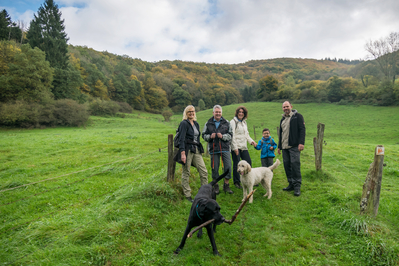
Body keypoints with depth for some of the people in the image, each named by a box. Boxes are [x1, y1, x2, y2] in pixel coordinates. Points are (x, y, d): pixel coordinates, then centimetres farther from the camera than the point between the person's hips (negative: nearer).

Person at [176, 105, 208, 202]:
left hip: (196, 150, 7)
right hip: (187, 150, -7)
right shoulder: (184, 123, -6)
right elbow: (181, 139, -13)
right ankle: (187, 195, 14)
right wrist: (182, 153, -21)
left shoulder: (196, 124, 16)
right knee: (186, 173, 3)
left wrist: (200, 149, 20)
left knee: (204, 171, 3)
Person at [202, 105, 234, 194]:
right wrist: (210, 136, -12)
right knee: (214, 168, 6)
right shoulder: (208, 123, 6)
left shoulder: (226, 123, 7)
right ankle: (215, 186, 21)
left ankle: (226, 185, 17)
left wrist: (222, 136, -13)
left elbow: (230, 135, 5)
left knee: (228, 167, -1)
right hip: (213, 149, 0)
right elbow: (204, 135, 8)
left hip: (225, 148, 1)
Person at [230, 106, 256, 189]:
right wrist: (235, 147, -17)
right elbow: (232, 135, -12)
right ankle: (237, 182, 10)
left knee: (248, 163, 7)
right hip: (236, 147, -7)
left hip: (244, 147, 7)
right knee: (236, 165, -1)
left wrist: (251, 141, 7)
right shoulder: (233, 122, -5)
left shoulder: (244, 122, 18)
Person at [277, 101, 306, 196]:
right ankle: (291, 184, 14)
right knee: (287, 165, 5)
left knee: (295, 164, -10)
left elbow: (302, 130, -7)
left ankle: (297, 186, -4)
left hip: (294, 146, -7)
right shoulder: (283, 119, 21)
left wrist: (301, 143, -17)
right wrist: (279, 146, 25)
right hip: (285, 147, 7)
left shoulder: (297, 116, 1)